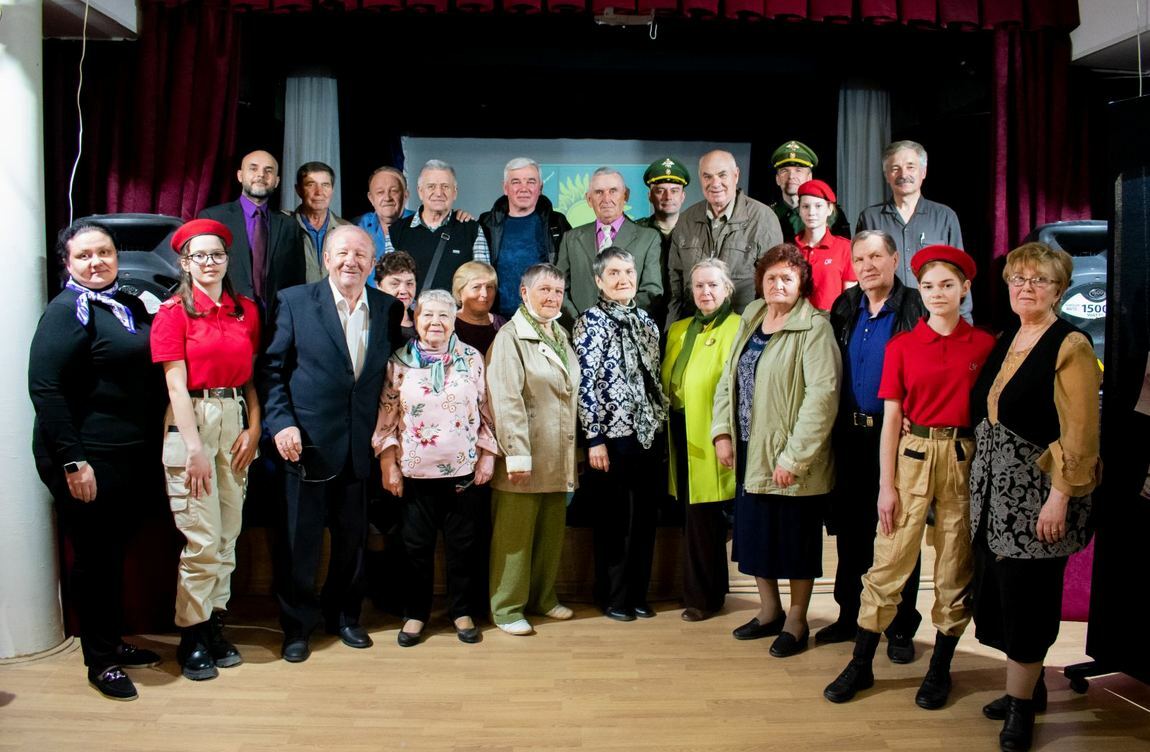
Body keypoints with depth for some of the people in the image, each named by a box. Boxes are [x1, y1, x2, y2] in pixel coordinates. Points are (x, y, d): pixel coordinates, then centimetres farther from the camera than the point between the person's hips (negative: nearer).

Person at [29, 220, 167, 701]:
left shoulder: (129, 305, 10)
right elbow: (44, 388, -17)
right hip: (88, 461, -7)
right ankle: (100, 662, 20)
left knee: (114, 553, 18)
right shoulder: (68, 310, -11)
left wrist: (152, 447, 10)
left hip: (134, 457, 7)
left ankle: (114, 643, 34)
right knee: (94, 557, 5)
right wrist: (72, 460, -20)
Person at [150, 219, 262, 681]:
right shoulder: (173, 313, -2)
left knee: (229, 537, 7)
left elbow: (251, 377, 11)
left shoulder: (246, 311, 11)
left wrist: (253, 429, -2)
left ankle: (214, 627, 20)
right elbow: (177, 386, -7)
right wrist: (195, 448, -14)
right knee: (202, 540, -5)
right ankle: (192, 638, 10)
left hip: (236, 422, 4)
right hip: (191, 422, -4)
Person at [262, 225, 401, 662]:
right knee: (300, 540, 6)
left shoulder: (389, 308, 3)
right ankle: (296, 626, 23)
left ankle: (344, 615, 32)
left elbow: (387, 375, 8)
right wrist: (281, 423, -11)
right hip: (308, 441, -2)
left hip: (360, 446, 3)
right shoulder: (296, 302, -3)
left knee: (353, 539, 13)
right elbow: (273, 368, -2)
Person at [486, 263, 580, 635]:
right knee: (514, 533, 1)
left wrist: (571, 451, 15)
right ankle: (507, 608, 12)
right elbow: (507, 401, -17)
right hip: (524, 458, -7)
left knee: (552, 531, 14)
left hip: (558, 458, 7)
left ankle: (543, 597, 28)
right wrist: (517, 454, -22)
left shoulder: (561, 336, 15)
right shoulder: (510, 337, -9)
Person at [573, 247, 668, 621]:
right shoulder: (590, 322, -6)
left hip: (647, 433, 6)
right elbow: (585, 384, -10)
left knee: (644, 517, 9)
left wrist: (661, 423, 12)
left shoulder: (645, 322, 12)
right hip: (613, 434, -6)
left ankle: (638, 593, 22)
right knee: (615, 518, 3)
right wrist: (594, 438, -14)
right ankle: (613, 597, 16)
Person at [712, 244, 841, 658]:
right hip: (749, 453, 7)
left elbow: (822, 395, -20)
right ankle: (769, 611, 33)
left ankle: (796, 621, 23)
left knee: (796, 540, 6)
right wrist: (722, 432, 1)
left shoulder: (813, 328, -13)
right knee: (754, 532, 15)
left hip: (791, 461, -7)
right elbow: (728, 380, 13)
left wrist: (793, 457, -21)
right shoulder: (750, 322, 10)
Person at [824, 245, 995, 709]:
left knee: (955, 570, 8)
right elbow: (891, 419, 0)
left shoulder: (984, 345, 2)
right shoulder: (902, 345, 1)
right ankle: (861, 664, 13)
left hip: (964, 459, 1)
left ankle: (940, 668, 24)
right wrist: (886, 485, -4)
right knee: (889, 563, 1)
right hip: (912, 455, -1)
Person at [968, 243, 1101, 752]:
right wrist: (981, 477, 12)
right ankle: (1029, 686, 29)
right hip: (993, 489, 7)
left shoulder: (1070, 346, -10)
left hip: (1037, 493, -7)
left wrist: (1060, 497, -18)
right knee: (997, 591, 12)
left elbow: (1080, 432, -15)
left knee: (1025, 596, 0)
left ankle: (1021, 704, 15)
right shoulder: (1005, 343, 12)